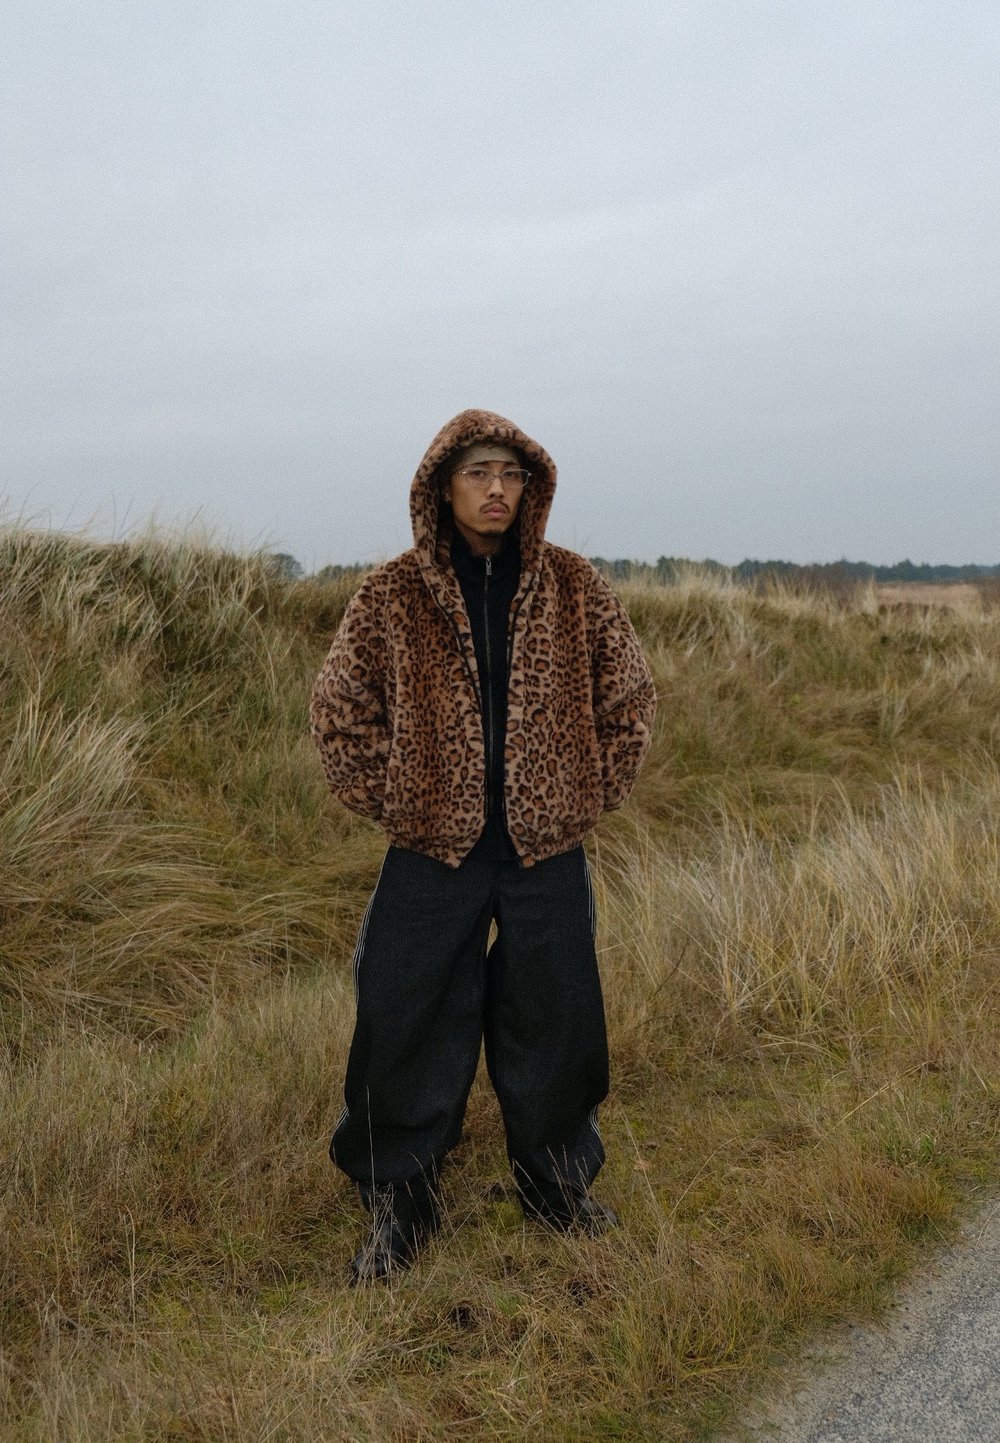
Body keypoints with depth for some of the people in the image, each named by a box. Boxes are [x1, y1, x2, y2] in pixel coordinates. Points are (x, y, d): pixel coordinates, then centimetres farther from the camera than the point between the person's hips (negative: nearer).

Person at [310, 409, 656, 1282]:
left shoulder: (576, 589, 1)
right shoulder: (391, 597, -3)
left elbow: (629, 699, 9)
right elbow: (340, 709, 4)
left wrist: (592, 797, 5)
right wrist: (392, 802, 0)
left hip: (548, 854, 1)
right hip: (431, 856, -1)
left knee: (553, 1025, 11)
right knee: (411, 1030, 4)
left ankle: (560, 1185, 34)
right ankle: (398, 1210, 22)